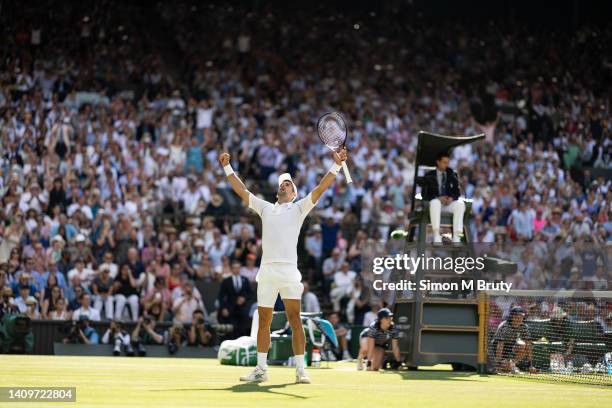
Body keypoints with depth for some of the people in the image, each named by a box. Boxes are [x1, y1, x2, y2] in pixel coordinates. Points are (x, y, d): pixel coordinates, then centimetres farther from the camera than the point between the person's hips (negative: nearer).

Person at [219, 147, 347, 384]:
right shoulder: (265, 208, 21)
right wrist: (227, 167, 21)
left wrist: (336, 165, -9)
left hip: (289, 271, -3)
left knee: (295, 320, -8)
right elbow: (241, 190, 24)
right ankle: (261, 369, 12)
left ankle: (300, 370, -8)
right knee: (264, 322, 6)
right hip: (267, 272, 3)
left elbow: (320, 189, 1)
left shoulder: (299, 209, 12)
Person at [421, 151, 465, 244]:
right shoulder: (429, 176, 7)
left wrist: (452, 198, -13)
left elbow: (457, 192, 11)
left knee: (460, 204, -30)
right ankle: (437, 236, -43)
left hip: (449, 203, 2)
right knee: (435, 202, -39)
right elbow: (424, 194, -1)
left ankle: (456, 237, -38)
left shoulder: (452, 175, 15)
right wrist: (438, 198, -17)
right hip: (435, 202, -2)